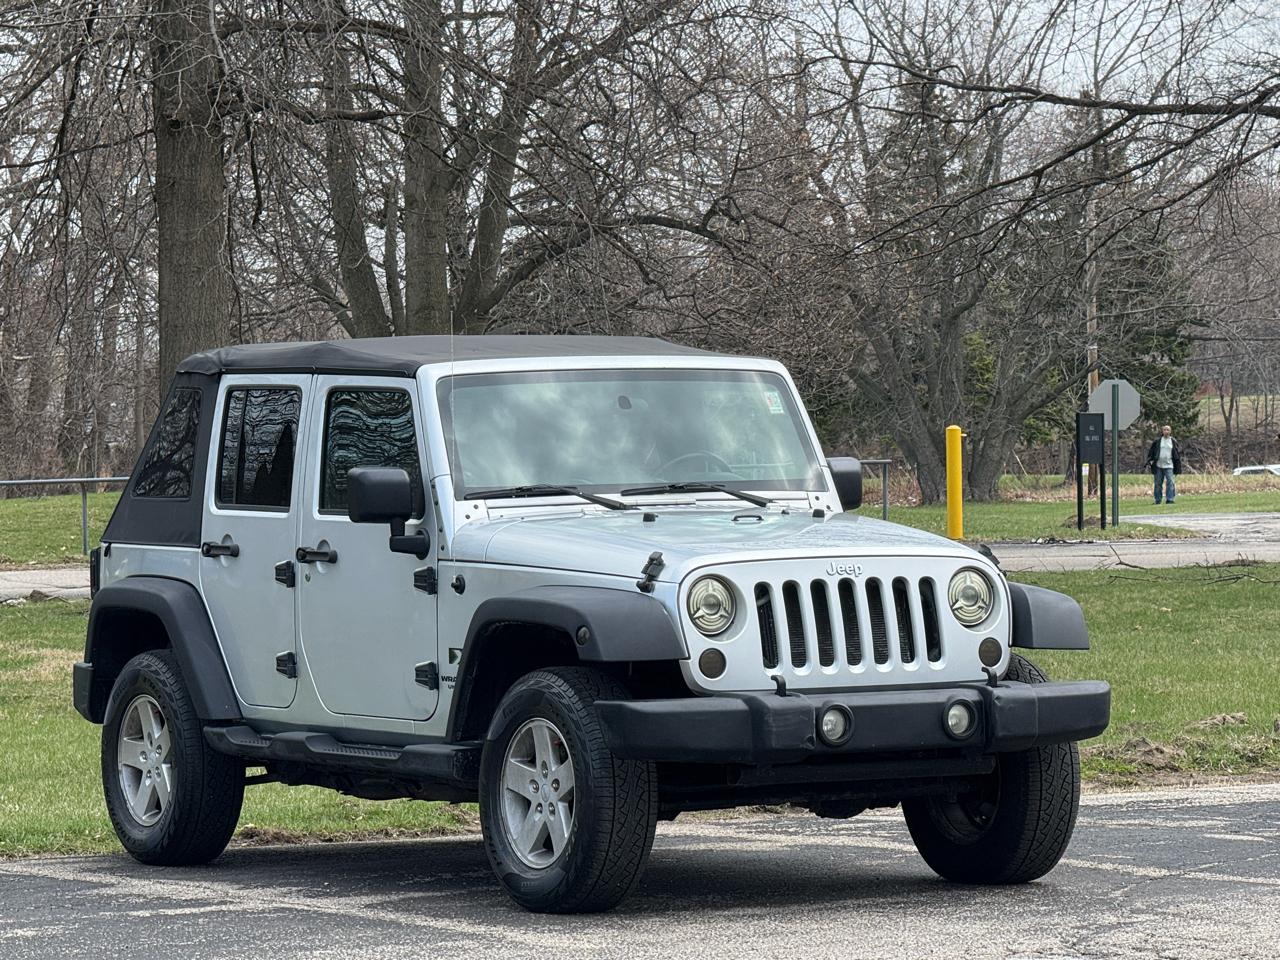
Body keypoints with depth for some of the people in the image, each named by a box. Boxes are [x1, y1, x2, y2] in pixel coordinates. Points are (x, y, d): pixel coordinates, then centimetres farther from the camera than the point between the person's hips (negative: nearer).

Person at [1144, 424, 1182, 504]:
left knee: (1170, 482, -12)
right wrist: (1148, 463, 0)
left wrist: (1178, 467, 6)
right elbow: (1151, 452, 8)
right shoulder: (1157, 441, 5)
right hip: (1158, 466, 1)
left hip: (1169, 466, -1)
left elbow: (1178, 454, 10)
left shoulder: (1174, 442, 6)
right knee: (1158, 484, 5)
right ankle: (1157, 500, 13)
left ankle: (1169, 499, -12)